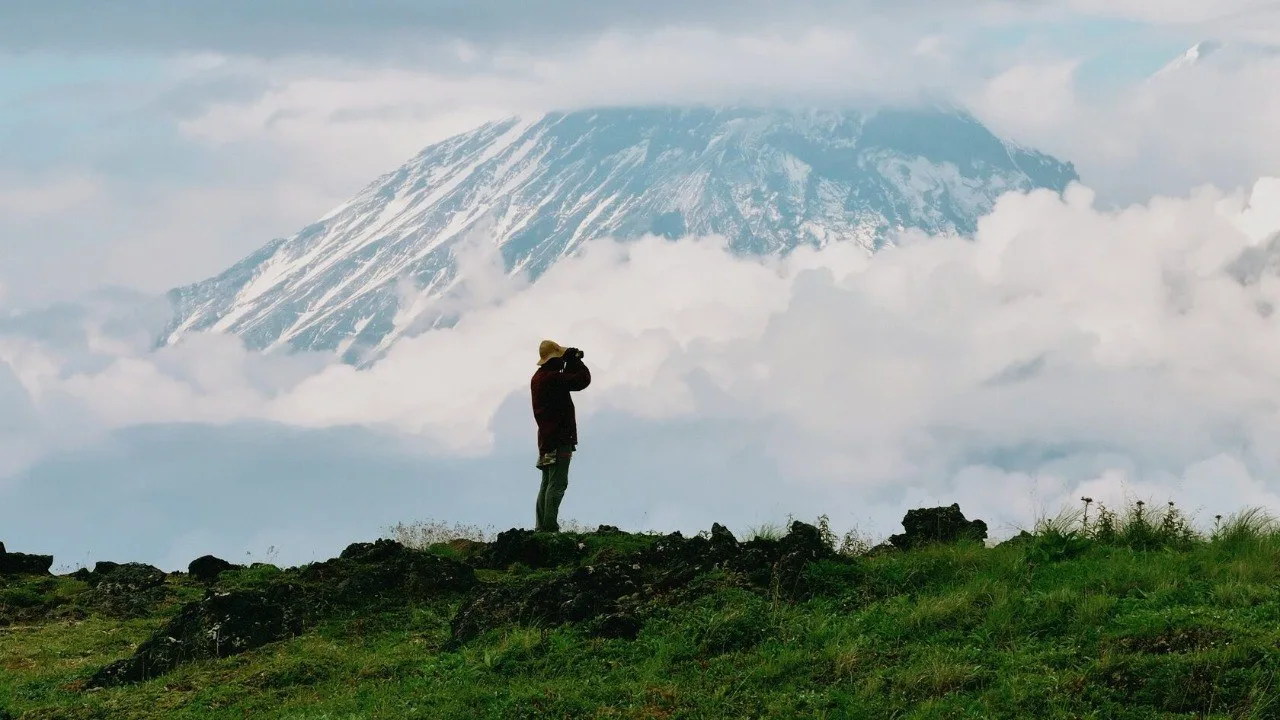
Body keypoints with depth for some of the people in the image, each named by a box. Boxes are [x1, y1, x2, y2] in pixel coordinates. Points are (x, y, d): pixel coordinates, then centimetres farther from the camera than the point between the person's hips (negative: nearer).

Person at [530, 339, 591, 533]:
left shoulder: (538, 378, 15)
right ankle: (550, 526, -18)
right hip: (559, 439, -10)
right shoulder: (552, 378, -16)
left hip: (546, 439, 10)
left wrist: (571, 362, 15)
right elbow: (582, 380, -17)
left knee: (547, 484, 13)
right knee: (558, 484, -12)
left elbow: (567, 379, 28)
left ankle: (541, 526, 12)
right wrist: (576, 360, -3)